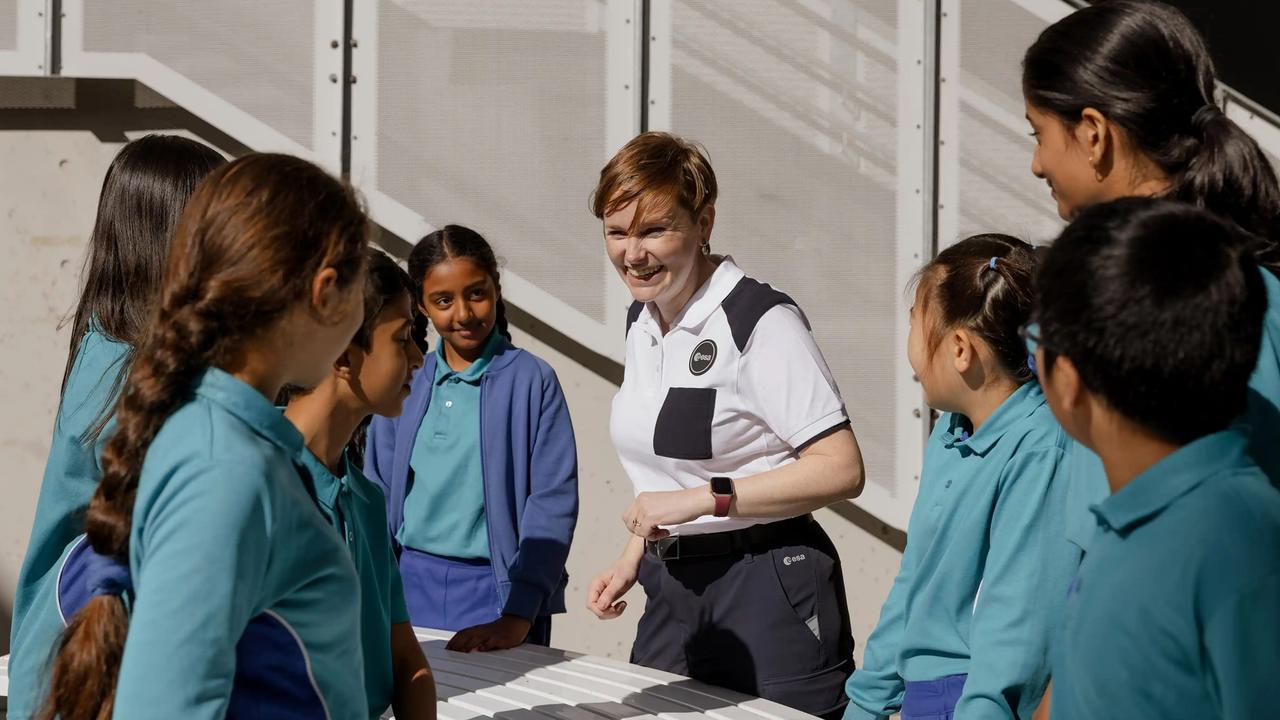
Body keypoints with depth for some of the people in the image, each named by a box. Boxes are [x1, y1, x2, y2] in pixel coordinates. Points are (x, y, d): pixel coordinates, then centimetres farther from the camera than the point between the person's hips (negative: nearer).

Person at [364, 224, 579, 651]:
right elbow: (377, 494, 9)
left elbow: (554, 501, -10)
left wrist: (518, 614, -18)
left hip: (496, 589, -3)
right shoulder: (405, 385, 7)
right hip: (411, 584, 3)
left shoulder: (532, 380, -4)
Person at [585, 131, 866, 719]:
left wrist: (706, 498, -21)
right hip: (672, 591, 7)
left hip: (767, 591, -7)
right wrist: (631, 561, 12)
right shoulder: (641, 323, 12)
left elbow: (840, 470, -19)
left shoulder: (761, 322, -14)